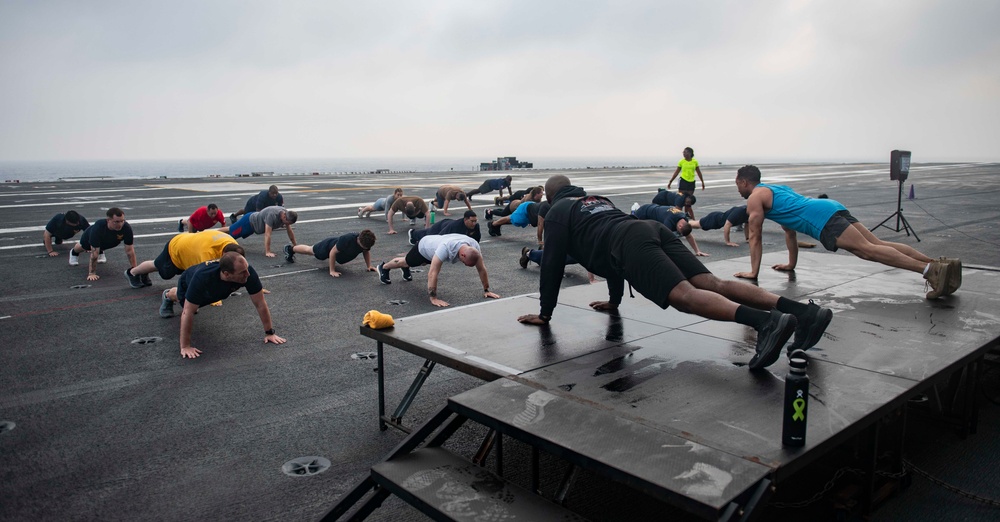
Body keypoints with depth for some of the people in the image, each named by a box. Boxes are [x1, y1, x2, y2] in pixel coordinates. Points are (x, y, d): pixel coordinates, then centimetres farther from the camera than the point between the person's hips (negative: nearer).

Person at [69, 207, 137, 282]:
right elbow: (94, 253, -45)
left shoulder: (127, 228, -43)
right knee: (83, 247, 32)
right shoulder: (98, 227, -49)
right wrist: (92, 273, -40)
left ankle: (101, 251, 64)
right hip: (89, 237, -1)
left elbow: (129, 250, -35)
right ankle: (74, 253, 63)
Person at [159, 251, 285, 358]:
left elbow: (260, 303, -35)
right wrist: (185, 346, -43)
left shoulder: (248, 272, -45)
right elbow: (188, 312, -45)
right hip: (188, 284, -3)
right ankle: (168, 296, 63)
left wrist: (269, 333, -33)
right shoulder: (202, 278, -52)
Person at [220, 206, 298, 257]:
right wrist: (267, 252, -45)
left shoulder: (286, 214, -21)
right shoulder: (272, 215, -44)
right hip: (249, 222, -8)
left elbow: (290, 231, -9)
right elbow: (267, 234, -45)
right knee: (230, 231, 14)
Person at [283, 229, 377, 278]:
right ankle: (290, 249, 48)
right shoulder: (347, 239, -47)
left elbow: (366, 252, -7)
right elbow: (332, 252, -37)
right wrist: (332, 271, -35)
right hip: (329, 245, -5)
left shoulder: (366, 241, -30)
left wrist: (369, 266, -17)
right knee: (310, 250, 22)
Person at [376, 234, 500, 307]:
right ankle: (383, 267, 53)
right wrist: (433, 298, -50)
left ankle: (405, 270, 68)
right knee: (406, 262, 25)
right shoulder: (446, 248, -53)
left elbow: (482, 269, -24)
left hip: (434, 244, 5)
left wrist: (486, 290, -22)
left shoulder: (474, 247, -36)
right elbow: (432, 273, -52)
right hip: (423, 247, -5)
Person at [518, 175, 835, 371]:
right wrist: (614, 300, 54)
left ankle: (764, 322, -48)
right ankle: (802, 311, -24)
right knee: (709, 283, -8)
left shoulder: (558, 212, 21)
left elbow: (552, 263, 15)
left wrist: (544, 313, 22)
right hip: (652, 229, 7)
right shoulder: (598, 200, 44)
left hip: (632, 243, -7)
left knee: (684, 295, -25)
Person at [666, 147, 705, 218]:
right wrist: (670, 182, 5)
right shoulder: (681, 162, -1)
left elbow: (699, 172, 12)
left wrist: (702, 182, 14)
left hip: (691, 182, 2)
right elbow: (676, 172, 5)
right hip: (683, 181, -2)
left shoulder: (695, 162, 2)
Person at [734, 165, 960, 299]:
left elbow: (755, 237, 4)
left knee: (868, 250, -19)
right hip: (831, 208, 8)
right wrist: (791, 264, 42)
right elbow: (790, 231, 39)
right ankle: (941, 264, -11)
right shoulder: (775, 189, 35)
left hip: (821, 219, -8)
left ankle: (930, 270, -34)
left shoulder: (755, 198, 8)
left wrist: (753, 272, 9)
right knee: (877, 244, 0)